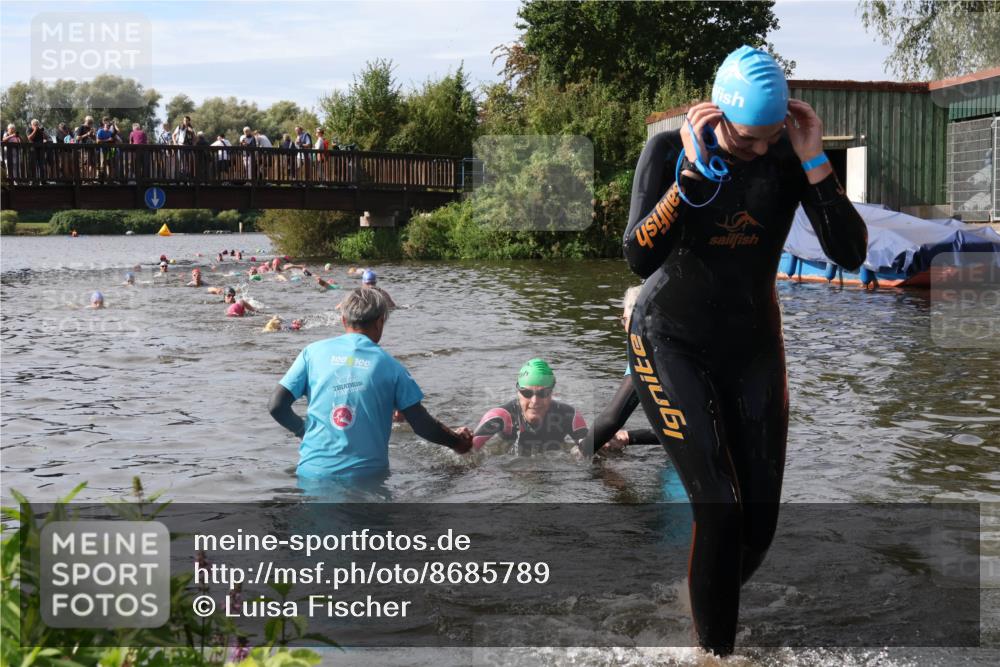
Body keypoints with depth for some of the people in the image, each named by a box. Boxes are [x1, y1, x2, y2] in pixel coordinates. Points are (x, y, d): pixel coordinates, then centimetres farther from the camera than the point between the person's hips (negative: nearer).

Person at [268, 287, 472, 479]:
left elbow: (277, 407, 2)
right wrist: (457, 441, 21)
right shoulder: (389, 364, 3)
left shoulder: (313, 351, 5)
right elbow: (422, 425, 3)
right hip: (367, 473, -1)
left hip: (314, 471, 1)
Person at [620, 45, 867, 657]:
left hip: (753, 344, 4)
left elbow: (850, 256, -17)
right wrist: (692, 169, -34)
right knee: (721, 509, -18)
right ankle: (716, 648, 1)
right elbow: (640, 259, -27)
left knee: (760, 521, 2)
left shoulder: (790, 156, -9)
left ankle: (711, 610, 31)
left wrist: (814, 161, -26)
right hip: (672, 341, -3)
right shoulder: (670, 151, -16)